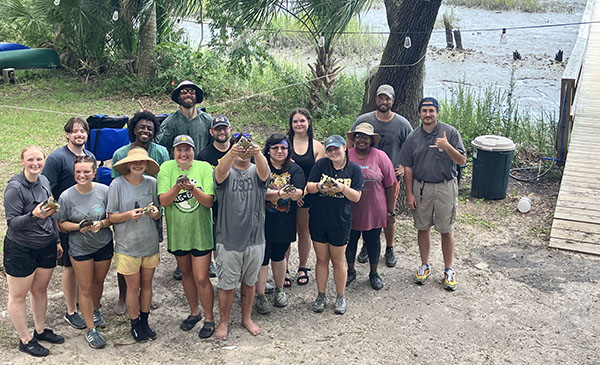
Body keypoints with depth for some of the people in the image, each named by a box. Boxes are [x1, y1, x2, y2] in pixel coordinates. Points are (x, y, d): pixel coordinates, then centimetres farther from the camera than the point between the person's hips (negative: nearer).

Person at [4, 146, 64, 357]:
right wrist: (33, 216, -35)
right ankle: (25, 340, 19)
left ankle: (41, 330, 34)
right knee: (18, 296, 7)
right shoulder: (14, 187, -18)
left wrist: (56, 240, 18)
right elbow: (12, 223, -17)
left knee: (40, 289, 19)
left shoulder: (44, 181, 3)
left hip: (46, 247, 7)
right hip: (20, 250, -6)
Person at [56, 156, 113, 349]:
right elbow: (61, 224, -7)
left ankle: (95, 310, 50)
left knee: (98, 281, 21)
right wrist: (78, 226, -25)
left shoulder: (104, 191, -13)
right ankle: (91, 329, 17)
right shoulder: (66, 196, -15)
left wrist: (101, 224, -24)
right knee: (85, 288, 5)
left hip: (104, 244, 2)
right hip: (80, 248, -2)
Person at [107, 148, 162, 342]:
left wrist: (155, 212, -16)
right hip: (128, 244, -3)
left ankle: (144, 321, 31)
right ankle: (135, 324, 26)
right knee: (133, 286, 7)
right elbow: (111, 217, -7)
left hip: (150, 242, 3)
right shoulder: (117, 184, -11)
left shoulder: (151, 182, -2)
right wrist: (129, 214, -24)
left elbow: (158, 215, 7)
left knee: (147, 283, 14)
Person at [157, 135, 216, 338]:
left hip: (200, 232, -3)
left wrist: (192, 188, -31)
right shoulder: (166, 168, -5)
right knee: (186, 274, 18)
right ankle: (194, 312, 38)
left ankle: (209, 319, 15)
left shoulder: (204, 168, -9)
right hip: (177, 232, 3)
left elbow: (209, 201, -14)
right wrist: (177, 187, -31)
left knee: (201, 278, -3)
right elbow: (163, 201, -13)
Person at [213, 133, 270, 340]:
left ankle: (247, 318, 35)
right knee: (226, 284, 8)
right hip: (228, 240, -2)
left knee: (249, 282, 17)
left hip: (255, 239, 2)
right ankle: (223, 322, 27)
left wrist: (257, 153, -46)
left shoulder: (256, 172, 1)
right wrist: (232, 153, -49)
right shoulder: (226, 173, -3)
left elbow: (264, 170, -23)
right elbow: (221, 171, -28)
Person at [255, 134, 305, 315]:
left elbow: (299, 193, -11)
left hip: (285, 223, 3)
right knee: (262, 258, 1)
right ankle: (260, 296, 14)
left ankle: (279, 290, 36)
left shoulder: (295, 169, 4)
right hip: (263, 221, -3)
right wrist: (279, 194, -34)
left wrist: (293, 193, -35)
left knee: (279, 257, 18)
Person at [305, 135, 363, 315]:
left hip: (340, 222, -1)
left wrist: (342, 188, -22)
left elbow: (356, 197, -6)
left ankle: (340, 297, 26)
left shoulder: (354, 169, -3)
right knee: (321, 259, 11)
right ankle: (321, 296, 25)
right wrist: (320, 186, -22)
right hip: (318, 220, 1)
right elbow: (308, 187, -2)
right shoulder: (321, 164, -1)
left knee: (338, 261, 9)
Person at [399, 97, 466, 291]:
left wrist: (447, 147, -28)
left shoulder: (450, 132, -6)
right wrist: (409, 193, 0)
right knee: (422, 228, 11)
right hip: (421, 187, 2)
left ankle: (449, 270, 19)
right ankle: (425, 266, 28)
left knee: (446, 230, 5)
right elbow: (408, 167, 4)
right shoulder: (413, 137, 1)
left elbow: (462, 160, -10)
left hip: (445, 187, -2)